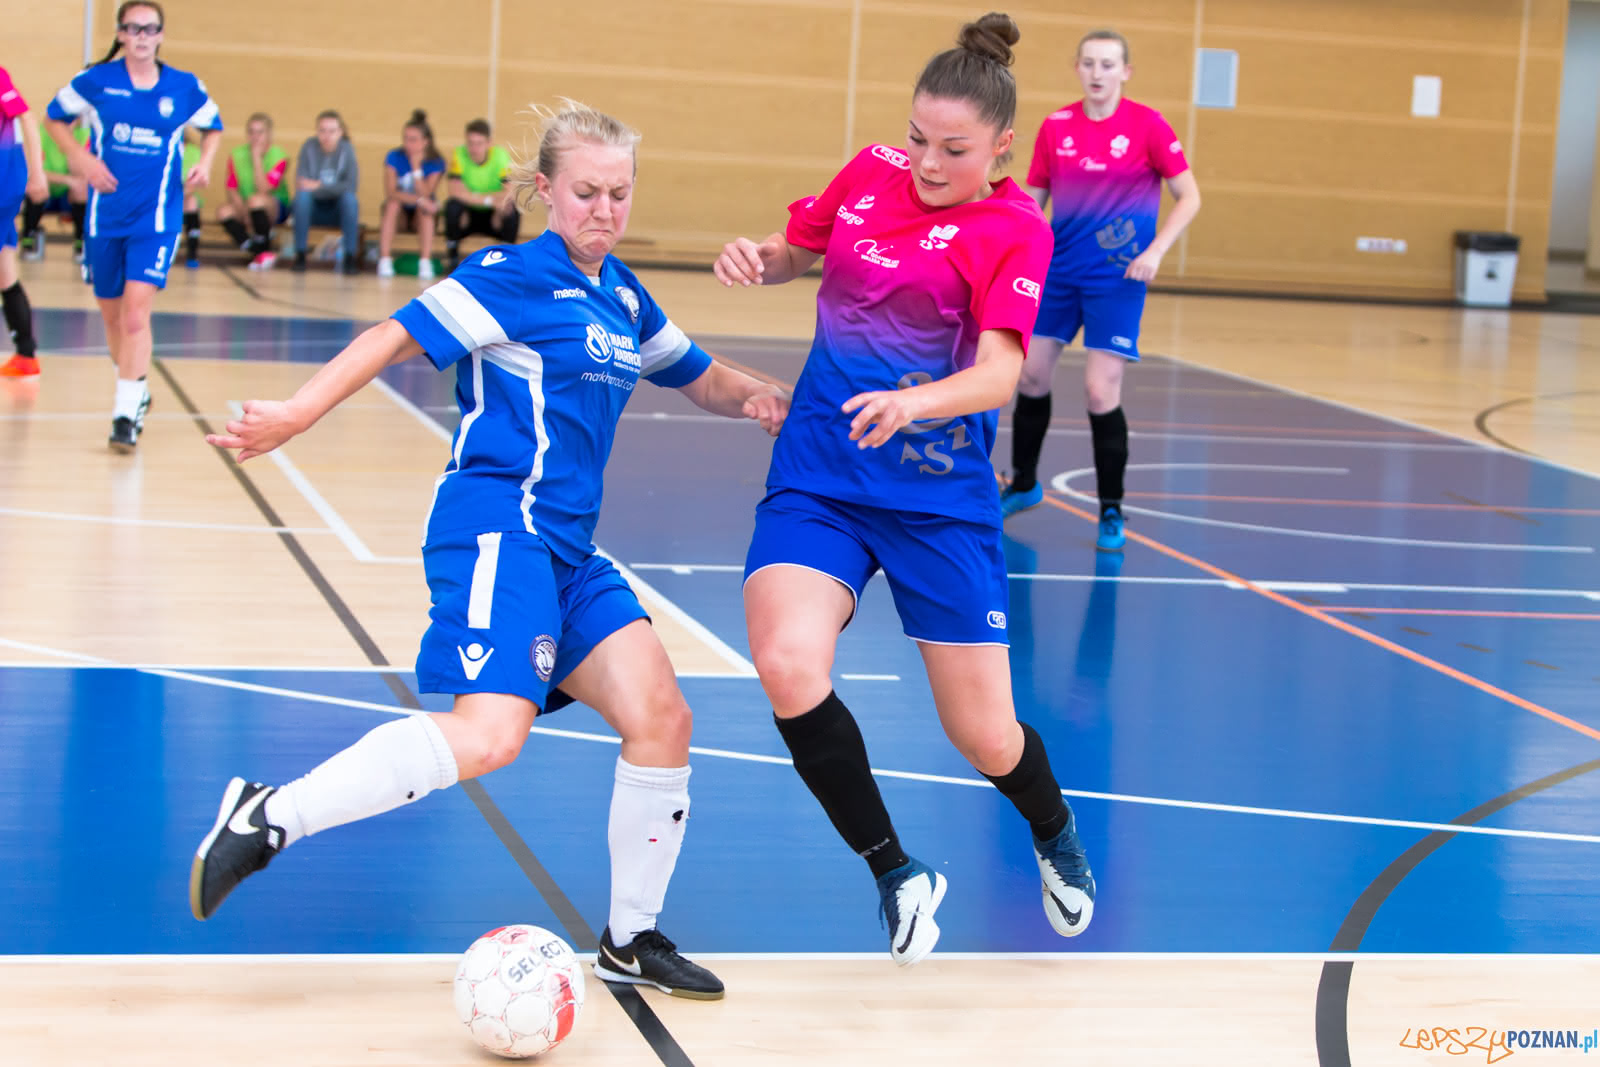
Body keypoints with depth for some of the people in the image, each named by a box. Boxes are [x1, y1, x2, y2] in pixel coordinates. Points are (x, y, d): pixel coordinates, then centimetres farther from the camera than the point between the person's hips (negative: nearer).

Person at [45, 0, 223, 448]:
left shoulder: (185, 88, 0)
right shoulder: (96, 81, -2)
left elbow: (213, 126, 18)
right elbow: (55, 117, 11)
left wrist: (205, 162, -1)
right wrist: (80, 158, -5)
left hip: (157, 216, -2)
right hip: (105, 214, 2)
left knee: (136, 311, -16)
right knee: (112, 313, 13)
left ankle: (127, 415, -15)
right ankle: (135, 391, 37)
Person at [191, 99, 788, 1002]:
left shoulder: (623, 295, 18)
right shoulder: (513, 276, -5)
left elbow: (699, 377, 29)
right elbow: (399, 337, -9)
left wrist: (756, 397, 7)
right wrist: (298, 415, -18)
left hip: (567, 550, 8)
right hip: (496, 527, -8)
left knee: (661, 717, 1)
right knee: (491, 733, -25)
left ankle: (631, 940, 15)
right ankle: (270, 817, -16)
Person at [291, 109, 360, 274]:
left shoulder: (347, 149, -9)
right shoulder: (309, 146, -9)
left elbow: (351, 186, -17)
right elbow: (300, 184, -16)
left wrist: (319, 186, -23)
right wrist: (333, 189, -29)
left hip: (339, 210, 0)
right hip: (314, 209, 0)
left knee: (349, 197, -31)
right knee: (302, 195, -30)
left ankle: (350, 256, -25)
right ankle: (300, 253, -23)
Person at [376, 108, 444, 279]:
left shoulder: (436, 163, -11)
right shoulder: (394, 158, -10)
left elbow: (425, 194, -23)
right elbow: (390, 192, -22)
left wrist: (416, 166, -27)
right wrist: (418, 199, -36)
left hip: (422, 216, 0)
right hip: (399, 214, 0)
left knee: (424, 209, -33)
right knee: (393, 203, -32)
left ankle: (425, 263, -38)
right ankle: (384, 261, -37)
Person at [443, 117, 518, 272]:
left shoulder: (500, 156, -15)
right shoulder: (459, 154, -17)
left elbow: (509, 194, -25)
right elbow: (456, 191, -29)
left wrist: (472, 197, -32)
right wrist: (490, 200, -34)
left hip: (492, 214, 0)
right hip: (469, 215, 0)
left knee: (512, 210, -29)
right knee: (452, 206, -31)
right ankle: (453, 260, -14)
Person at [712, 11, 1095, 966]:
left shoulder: (1015, 227, -9)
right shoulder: (873, 172, 4)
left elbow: (1000, 368, -23)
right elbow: (798, 251, 22)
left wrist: (914, 402, -44)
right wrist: (757, 260, -3)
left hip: (938, 495, -3)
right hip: (817, 477, 3)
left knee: (983, 733, 1)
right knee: (788, 665, -23)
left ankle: (1056, 836, 39)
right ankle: (898, 876, -2)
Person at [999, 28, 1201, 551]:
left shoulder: (1147, 125, -10)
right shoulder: (1055, 126, 1)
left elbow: (1189, 197, -6)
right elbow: (1032, 200, 9)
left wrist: (1155, 252, -17)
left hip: (1116, 276, -4)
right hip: (1059, 269, 4)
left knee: (1101, 392, -10)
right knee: (1031, 375, 10)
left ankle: (1112, 511, 6)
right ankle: (1023, 485, 32)